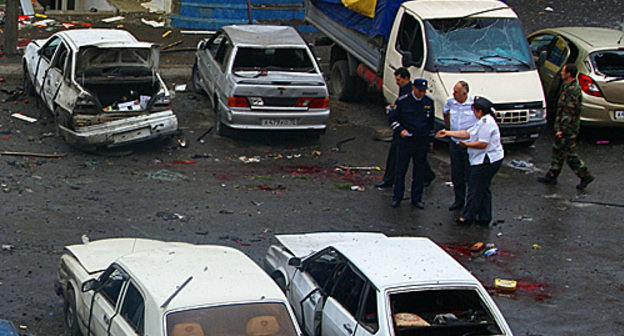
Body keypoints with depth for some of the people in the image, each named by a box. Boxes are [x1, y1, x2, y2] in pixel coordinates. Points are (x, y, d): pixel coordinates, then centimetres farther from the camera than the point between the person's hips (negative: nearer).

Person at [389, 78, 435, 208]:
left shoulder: (429, 102, 5)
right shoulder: (402, 101, -6)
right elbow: (392, 119, 1)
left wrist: (431, 139, 19)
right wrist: (400, 130, -15)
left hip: (422, 142, 3)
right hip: (405, 140, -3)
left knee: (419, 171, 7)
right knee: (400, 170, 2)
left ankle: (417, 199, 18)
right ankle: (397, 198, 14)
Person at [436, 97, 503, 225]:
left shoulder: (487, 123, -19)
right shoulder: (482, 121, 15)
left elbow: (483, 143, -25)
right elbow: (468, 133, 17)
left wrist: (467, 144, -15)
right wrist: (447, 133, 14)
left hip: (486, 162, -11)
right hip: (487, 160, 11)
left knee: (475, 189, -3)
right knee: (484, 188, 16)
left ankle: (467, 217, 4)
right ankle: (484, 217, 22)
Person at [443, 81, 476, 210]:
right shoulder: (450, 101, 1)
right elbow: (445, 112, 24)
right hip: (454, 143, 5)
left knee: (470, 176, -3)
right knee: (456, 175, 12)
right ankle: (459, 200, 24)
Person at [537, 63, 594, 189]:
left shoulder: (572, 90, -23)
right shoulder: (568, 87, 9)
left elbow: (570, 112, -25)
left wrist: (562, 129, -24)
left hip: (568, 128, -10)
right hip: (563, 127, 10)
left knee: (570, 153, -2)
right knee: (557, 150, 16)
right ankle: (551, 176, 24)